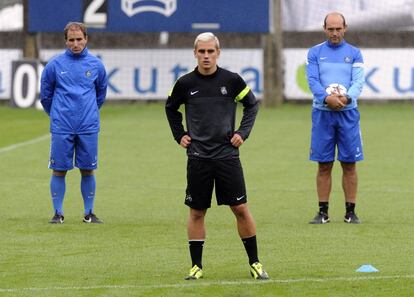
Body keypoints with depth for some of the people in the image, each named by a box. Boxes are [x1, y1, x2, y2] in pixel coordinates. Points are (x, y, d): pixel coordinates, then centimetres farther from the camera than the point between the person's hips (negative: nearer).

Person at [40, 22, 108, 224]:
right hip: (61, 128, -1)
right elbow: (45, 94, 10)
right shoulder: (55, 65, -1)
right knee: (59, 170, 1)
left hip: (88, 127, 1)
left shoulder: (96, 65, 3)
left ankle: (89, 213, 13)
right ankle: (58, 213, 9)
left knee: (88, 170, 4)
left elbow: (101, 94, 18)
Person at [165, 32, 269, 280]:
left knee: (241, 208, -2)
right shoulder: (185, 83, 0)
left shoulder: (231, 80, -2)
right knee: (197, 212, 3)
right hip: (198, 156, 1)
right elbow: (171, 108, 19)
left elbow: (252, 104, 13)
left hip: (227, 154, -1)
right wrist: (180, 135, 10)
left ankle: (255, 263, 7)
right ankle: (197, 266, 12)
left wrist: (243, 132, 3)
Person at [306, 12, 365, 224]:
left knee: (349, 165, 1)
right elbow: (312, 80, -4)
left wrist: (346, 98, -23)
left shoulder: (354, 53, 7)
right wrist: (326, 98, -22)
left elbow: (358, 82, -3)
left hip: (348, 113, 0)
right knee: (324, 165, 2)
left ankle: (350, 212, 8)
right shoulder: (315, 53, 6)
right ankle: (323, 212, 8)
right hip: (322, 112, 0)